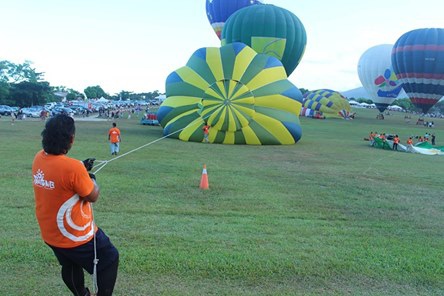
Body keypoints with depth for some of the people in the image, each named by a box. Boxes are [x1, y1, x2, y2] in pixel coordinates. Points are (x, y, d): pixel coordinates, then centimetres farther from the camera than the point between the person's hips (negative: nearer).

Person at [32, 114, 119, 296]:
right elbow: (92, 196, -16)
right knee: (110, 259, 15)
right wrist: (91, 179, 1)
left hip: (50, 234, 8)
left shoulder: (39, 158, -7)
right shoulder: (73, 167, -31)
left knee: (69, 266, 29)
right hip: (76, 236, -8)